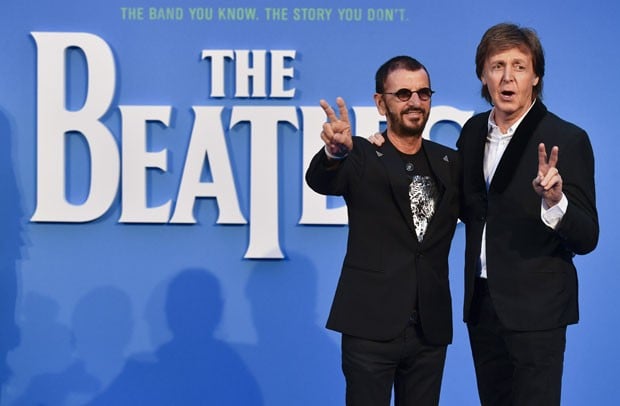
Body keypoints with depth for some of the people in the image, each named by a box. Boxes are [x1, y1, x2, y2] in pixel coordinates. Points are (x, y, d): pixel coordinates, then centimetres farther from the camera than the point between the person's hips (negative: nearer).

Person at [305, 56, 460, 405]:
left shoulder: (449, 162, 10)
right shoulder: (362, 156, -4)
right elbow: (320, 181, -23)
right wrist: (335, 153, -45)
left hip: (431, 328, 4)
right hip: (371, 325, -4)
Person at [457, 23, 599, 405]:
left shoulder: (566, 139, -12)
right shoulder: (474, 130, 6)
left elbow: (586, 238, -14)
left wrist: (554, 201, -34)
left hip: (536, 309, -6)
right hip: (482, 303, 6)